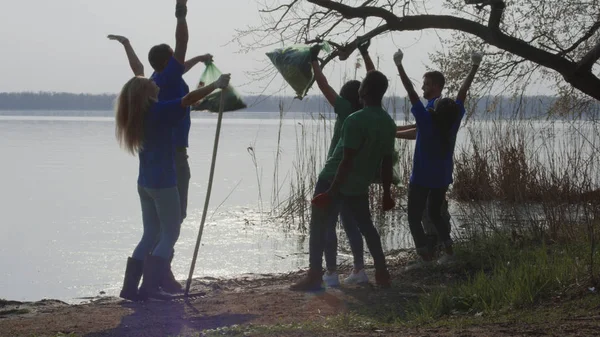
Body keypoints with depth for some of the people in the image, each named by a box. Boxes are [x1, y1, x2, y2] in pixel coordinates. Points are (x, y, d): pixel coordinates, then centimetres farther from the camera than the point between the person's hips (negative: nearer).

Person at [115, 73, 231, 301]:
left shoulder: (138, 117, 10)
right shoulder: (159, 111, -12)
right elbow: (188, 99, -21)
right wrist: (217, 85, -13)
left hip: (144, 183, 8)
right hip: (163, 183, -8)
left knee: (150, 235, 14)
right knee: (170, 234, 0)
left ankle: (130, 287, 8)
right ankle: (150, 286, -7)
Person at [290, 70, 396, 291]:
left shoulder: (355, 120, -20)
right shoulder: (389, 123, 2)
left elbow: (347, 161, -22)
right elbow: (387, 162, 8)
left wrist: (331, 192, -19)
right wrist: (386, 193, 16)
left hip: (333, 181, -7)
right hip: (359, 186, 7)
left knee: (318, 228, -1)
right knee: (367, 227, 20)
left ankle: (314, 277, -5)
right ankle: (382, 273, 21)